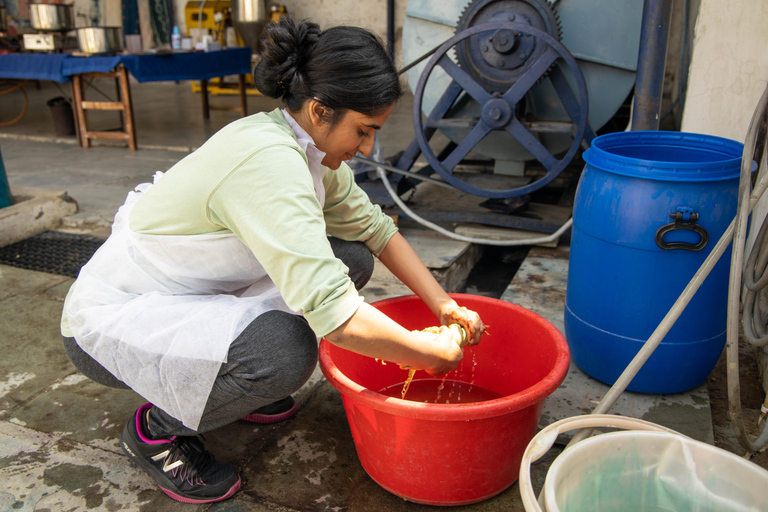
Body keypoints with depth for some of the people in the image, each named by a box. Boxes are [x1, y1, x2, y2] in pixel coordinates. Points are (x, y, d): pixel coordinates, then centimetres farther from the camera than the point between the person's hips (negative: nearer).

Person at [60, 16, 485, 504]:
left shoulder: (310, 148, -4)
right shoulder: (268, 161, -33)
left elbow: (376, 229, 5)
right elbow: (333, 313, -38)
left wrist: (444, 305, -2)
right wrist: (435, 354, -23)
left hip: (185, 294, 9)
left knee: (351, 258, -4)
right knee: (285, 348, -35)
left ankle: (218, 381, 12)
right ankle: (156, 428, -3)